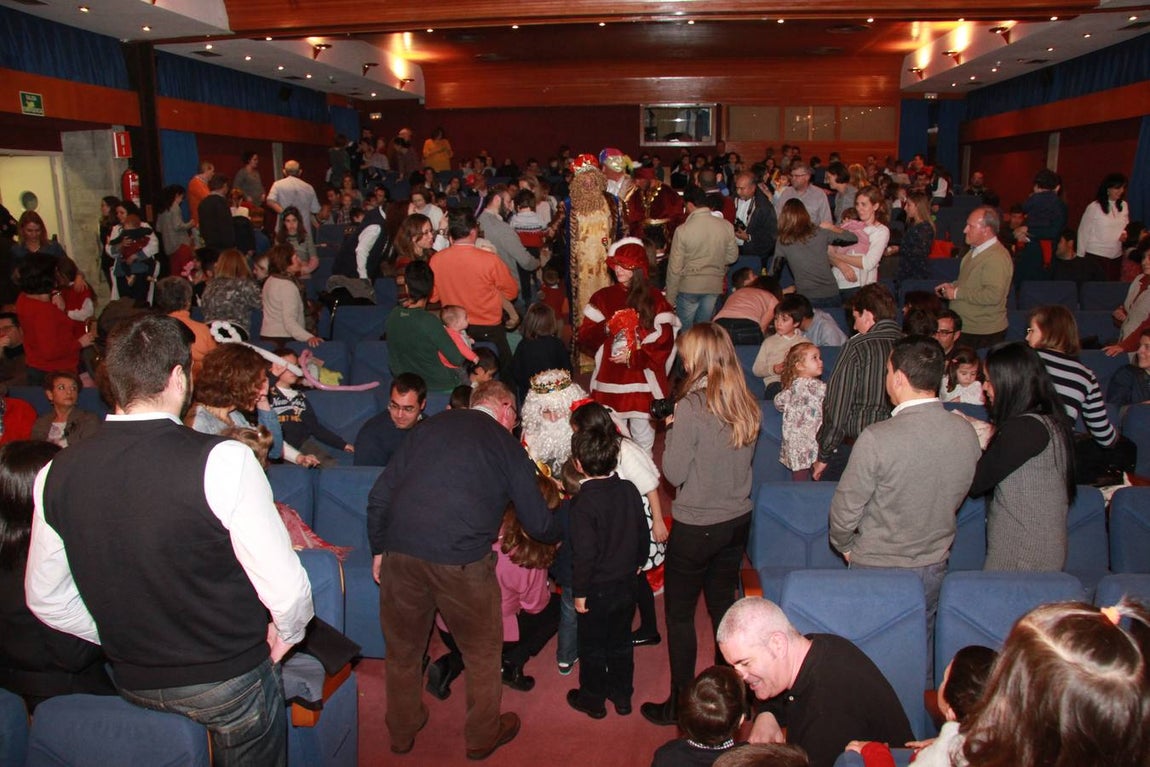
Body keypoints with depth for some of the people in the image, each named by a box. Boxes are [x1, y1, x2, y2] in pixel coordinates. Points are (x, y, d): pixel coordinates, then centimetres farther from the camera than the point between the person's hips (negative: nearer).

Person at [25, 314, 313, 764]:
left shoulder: (57, 474, -11)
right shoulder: (223, 462, -27)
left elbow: (45, 599, 3)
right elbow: (285, 588, -23)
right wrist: (288, 631, -1)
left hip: (133, 684, 4)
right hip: (229, 678, -4)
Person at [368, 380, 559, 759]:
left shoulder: (430, 426, 14)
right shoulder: (507, 446, 5)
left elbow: (379, 496, 11)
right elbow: (538, 524, 7)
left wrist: (379, 548, 20)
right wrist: (558, 532, 28)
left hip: (401, 553, 4)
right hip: (461, 561, -4)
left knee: (403, 648, 24)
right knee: (482, 650, 20)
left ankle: (402, 732, 43)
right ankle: (482, 735, 37)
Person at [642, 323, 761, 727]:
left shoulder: (691, 407, -22)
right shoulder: (748, 405, -2)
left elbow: (674, 473, -17)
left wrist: (672, 431, -3)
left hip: (695, 528, -6)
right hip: (737, 521, 6)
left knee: (680, 614, 10)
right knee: (723, 604, 20)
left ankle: (680, 702, 21)